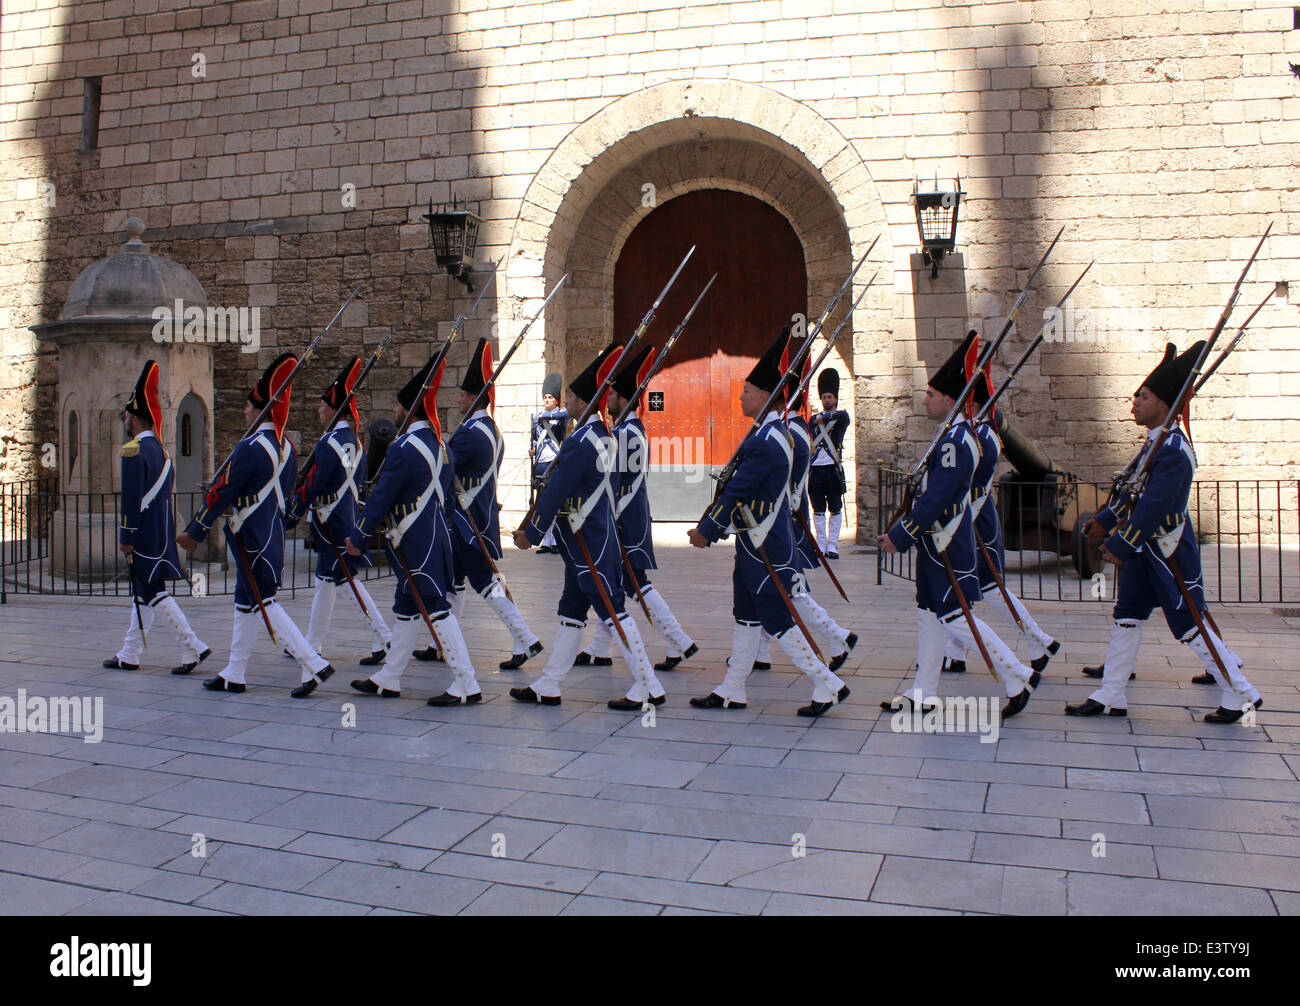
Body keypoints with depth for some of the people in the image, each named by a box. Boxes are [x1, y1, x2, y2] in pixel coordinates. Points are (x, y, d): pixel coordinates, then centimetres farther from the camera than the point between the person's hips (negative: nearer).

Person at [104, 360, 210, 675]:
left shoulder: (133, 451, -15)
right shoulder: (160, 450, 13)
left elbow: (131, 498, -19)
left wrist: (125, 538, -14)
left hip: (143, 535, -9)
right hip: (161, 533, 9)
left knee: (154, 593, -7)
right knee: (144, 592, 13)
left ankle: (193, 647, -10)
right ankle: (129, 655, 21)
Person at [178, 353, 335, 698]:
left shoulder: (250, 447, -17)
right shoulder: (286, 447, 8)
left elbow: (222, 493, -14)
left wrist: (194, 532, -5)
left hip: (251, 538, -9)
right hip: (273, 535, 9)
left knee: (264, 603, -4)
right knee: (246, 601, 15)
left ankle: (313, 665, -8)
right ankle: (233, 674, 23)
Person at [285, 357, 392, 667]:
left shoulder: (329, 444, -18)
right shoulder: (354, 440, 8)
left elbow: (310, 488, -17)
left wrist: (288, 519, -6)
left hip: (334, 525, -9)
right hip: (349, 519, 9)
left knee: (347, 581, -3)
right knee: (325, 581, 14)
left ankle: (384, 639, -2)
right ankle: (312, 645, 22)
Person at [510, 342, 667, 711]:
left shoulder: (580, 442, -20)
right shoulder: (604, 435, 10)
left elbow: (555, 493, -17)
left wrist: (531, 534, -6)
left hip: (587, 541, -10)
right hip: (597, 536, 10)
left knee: (612, 610, -5)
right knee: (571, 611, 14)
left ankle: (648, 688, 1)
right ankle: (547, 686, 22)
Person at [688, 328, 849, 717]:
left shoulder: (765, 442, -22)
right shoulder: (774, 433, 10)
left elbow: (737, 492, -21)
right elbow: (738, 489, 15)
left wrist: (706, 531, -10)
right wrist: (710, 526, 15)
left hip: (764, 549, -10)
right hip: (754, 543, 10)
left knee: (778, 623, -1)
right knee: (746, 618, 15)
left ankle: (828, 685, 8)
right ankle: (732, 691, 23)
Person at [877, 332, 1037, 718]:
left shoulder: (954, 442, -20)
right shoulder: (955, 435, 12)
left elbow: (936, 499, -24)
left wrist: (899, 537, -19)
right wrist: (901, 530, 18)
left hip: (945, 547, -10)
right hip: (937, 543, 10)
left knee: (956, 617, -4)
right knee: (929, 614, 12)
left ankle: (1018, 677, 6)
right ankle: (924, 693, 19)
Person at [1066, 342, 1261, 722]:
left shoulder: (1174, 450, -22)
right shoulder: (1154, 442, 9)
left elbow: (1154, 506, -25)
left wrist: (1120, 545, -21)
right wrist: (1105, 520, 20)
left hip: (1169, 554, -10)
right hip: (1145, 550, 10)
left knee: (1191, 626, 0)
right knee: (1126, 619, 10)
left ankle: (1240, 695, 15)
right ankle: (1110, 697, 16)